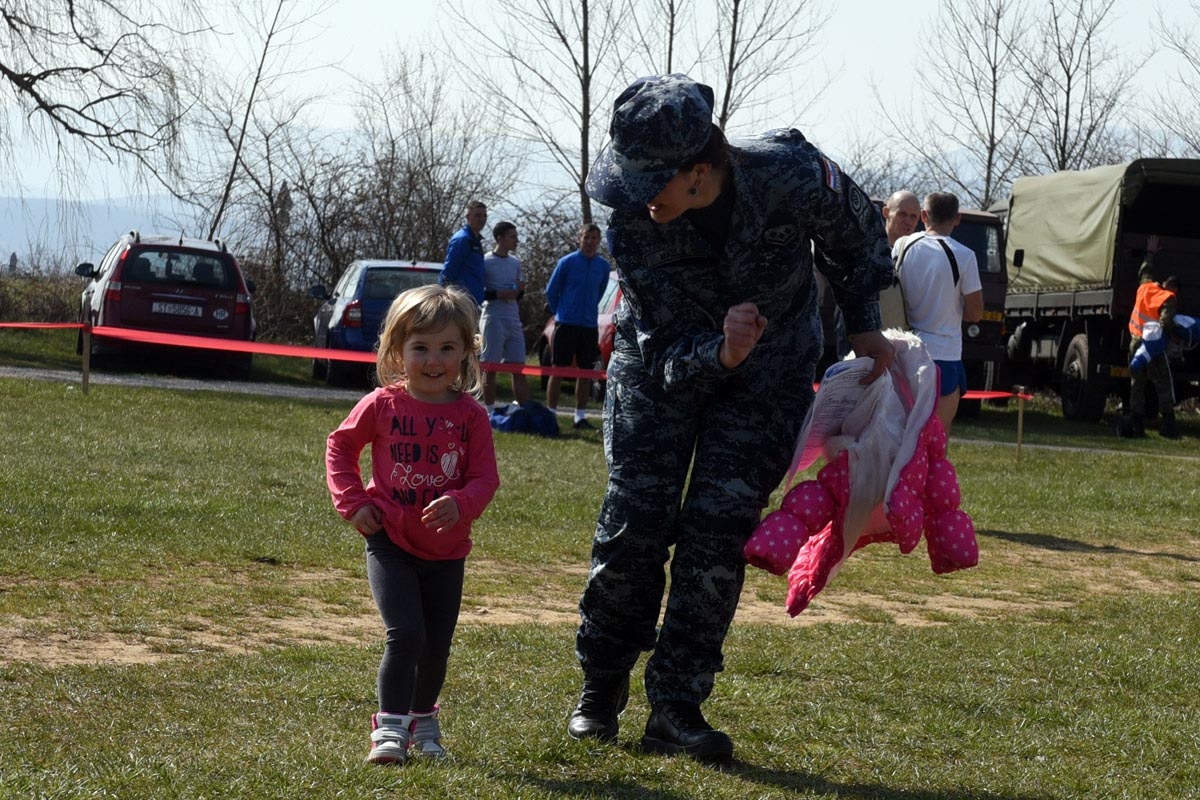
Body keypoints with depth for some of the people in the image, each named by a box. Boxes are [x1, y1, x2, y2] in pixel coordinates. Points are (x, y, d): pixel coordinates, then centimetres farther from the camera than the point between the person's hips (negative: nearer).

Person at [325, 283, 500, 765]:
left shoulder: (470, 416, -5)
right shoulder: (382, 406, -7)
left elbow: (485, 477, -5)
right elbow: (340, 446, 7)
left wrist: (460, 504, -26)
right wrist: (352, 502, -4)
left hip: (446, 550, 2)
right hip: (390, 543, -2)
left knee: (437, 645, 11)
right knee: (406, 634, -17)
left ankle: (423, 721, 34)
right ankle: (390, 728, -8)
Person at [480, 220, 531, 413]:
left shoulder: (515, 263, 15)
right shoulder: (485, 262, -4)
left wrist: (520, 289, 2)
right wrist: (498, 294, -18)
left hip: (513, 320, 6)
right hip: (493, 319, -6)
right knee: (490, 368, -3)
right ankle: (490, 411, 0)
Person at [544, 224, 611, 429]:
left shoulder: (603, 266, 5)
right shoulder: (566, 263, -4)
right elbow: (550, 292, 4)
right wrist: (560, 314, 9)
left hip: (589, 326, 3)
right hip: (566, 325, -3)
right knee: (558, 371, -1)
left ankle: (580, 416, 11)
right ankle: (551, 413, 3)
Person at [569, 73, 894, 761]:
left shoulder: (793, 176, -29)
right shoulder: (633, 224, -28)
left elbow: (860, 234, -5)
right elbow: (666, 351, -24)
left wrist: (865, 327, -5)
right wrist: (721, 353, -44)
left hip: (769, 376, 0)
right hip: (663, 367, 1)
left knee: (716, 533, -10)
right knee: (632, 526, -4)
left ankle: (676, 710, -6)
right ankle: (601, 690, 16)